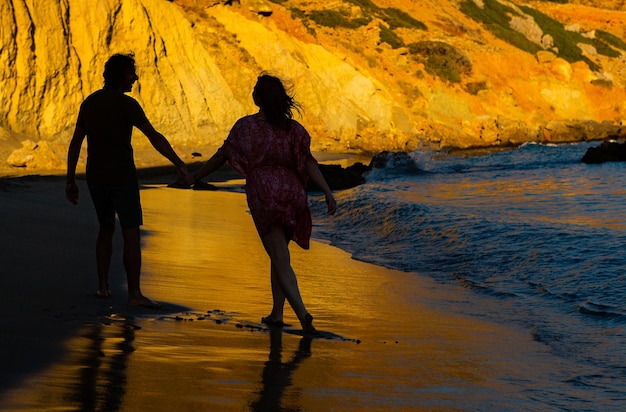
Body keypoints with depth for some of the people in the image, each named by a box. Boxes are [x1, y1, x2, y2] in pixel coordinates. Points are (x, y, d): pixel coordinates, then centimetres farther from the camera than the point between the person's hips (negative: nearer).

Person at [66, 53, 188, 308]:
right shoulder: (126, 104, -11)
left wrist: (71, 181, 15)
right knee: (131, 234, -5)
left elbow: (75, 144, 11)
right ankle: (134, 294, -9)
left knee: (106, 229, 21)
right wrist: (179, 164, -17)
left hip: (95, 177, 7)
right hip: (122, 177, -7)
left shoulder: (89, 103, 9)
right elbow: (155, 138, -18)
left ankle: (103, 286, 20)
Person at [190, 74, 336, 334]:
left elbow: (221, 156, 2)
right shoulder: (293, 128, 6)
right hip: (292, 193, 4)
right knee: (278, 255, 19)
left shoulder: (246, 126, -3)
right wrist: (328, 193, -4)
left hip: (263, 196, -4)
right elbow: (308, 163, -2)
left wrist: (194, 177, 14)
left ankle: (303, 314, -19)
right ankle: (277, 313, 22)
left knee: (280, 260, -4)